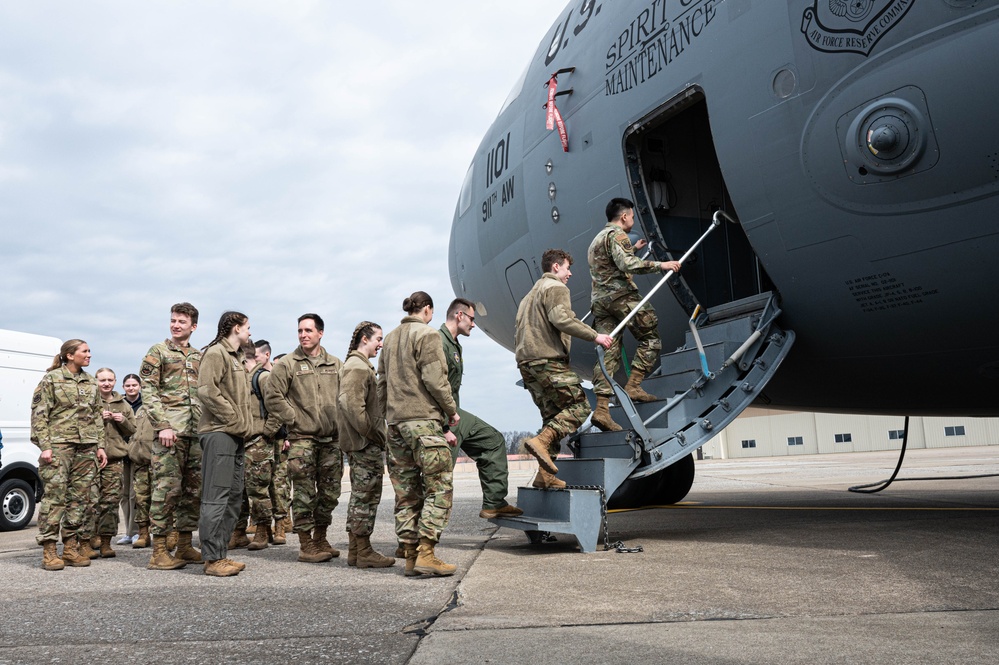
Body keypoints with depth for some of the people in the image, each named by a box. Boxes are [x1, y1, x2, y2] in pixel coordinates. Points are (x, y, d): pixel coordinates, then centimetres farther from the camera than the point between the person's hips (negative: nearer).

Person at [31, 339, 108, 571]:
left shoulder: (90, 382, 17)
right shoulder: (51, 379, 1)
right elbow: (39, 414, -4)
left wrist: (100, 446, 13)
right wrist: (45, 446, -13)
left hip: (86, 447, 5)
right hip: (59, 445, -5)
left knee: (79, 498, 5)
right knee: (54, 496, -8)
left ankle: (71, 547, 11)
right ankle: (49, 551, -3)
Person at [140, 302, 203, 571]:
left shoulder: (199, 357, 18)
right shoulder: (158, 352, 2)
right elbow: (148, 391, -6)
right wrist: (162, 426, -15)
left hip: (197, 432, 6)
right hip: (170, 432, -6)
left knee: (193, 490, 8)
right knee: (167, 488, -7)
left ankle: (185, 546, 16)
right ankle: (159, 551, -2)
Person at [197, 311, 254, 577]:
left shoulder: (236, 358, 23)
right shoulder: (215, 353, -6)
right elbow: (206, 390, -19)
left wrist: (245, 424, 10)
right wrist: (235, 420, -15)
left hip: (236, 435, 10)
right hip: (219, 432, -10)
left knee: (233, 495, 11)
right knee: (216, 496, -9)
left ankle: (220, 553, 17)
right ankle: (213, 559, -6)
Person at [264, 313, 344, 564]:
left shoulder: (336, 364, 11)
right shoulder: (287, 364, 0)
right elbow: (272, 396, -3)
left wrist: (341, 422, 4)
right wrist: (295, 419, -6)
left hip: (331, 439, 4)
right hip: (302, 438, -4)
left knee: (330, 493, 10)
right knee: (304, 493, -3)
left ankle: (320, 539, 25)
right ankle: (306, 545, 7)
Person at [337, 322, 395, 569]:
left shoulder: (358, 365, 21)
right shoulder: (358, 366, -13)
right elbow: (352, 404, -24)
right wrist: (372, 433, -19)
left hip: (360, 443, 11)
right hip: (366, 444, -11)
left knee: (360, 497, 14)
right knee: (366, 497, -4)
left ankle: (354, 550, 21)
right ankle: (364, 552, 2)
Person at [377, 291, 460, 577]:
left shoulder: (390, 339, 18)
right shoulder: (426, 334, -4)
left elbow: (382, 384, 17)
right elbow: (434, 380, -13)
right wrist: (451, 411, -2)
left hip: (395, 422, 8)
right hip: (424, 419, -7)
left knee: (405, 493, 9)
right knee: (439, 488, -4)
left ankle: (410, 555, 11)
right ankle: (426, 553, -11)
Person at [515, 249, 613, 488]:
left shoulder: (531, 293, 29)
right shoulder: (556, 287, -1)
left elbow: (521, 329, 26)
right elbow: (560, 318, -18)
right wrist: (594, 336, -16)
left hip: (526, 361, 9)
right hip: (549, 360, -9)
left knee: (552, 414, 9)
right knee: (579, 407, -7)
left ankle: (545, 474, 2)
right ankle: (541, 441, -26)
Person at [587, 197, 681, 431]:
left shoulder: (597, 239, 29)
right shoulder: (617, 235, -2)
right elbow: (627, 264, -18)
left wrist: (633, 249, 50)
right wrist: (660, 265, -15)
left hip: (599, 300, 8)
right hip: (620, 295, -8)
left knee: (608, 352, 0)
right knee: (651, 337, 2)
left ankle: (602, 408, -11)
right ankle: (633, 385, -10)